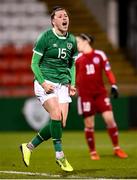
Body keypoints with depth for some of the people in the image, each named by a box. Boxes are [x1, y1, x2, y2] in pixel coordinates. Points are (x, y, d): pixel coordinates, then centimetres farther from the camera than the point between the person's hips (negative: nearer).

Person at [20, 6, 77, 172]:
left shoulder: (72, 40, 9)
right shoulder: (45, 37, -7)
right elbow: (34, 63, -4)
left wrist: (72, 83, 6)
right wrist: (43, 83, -16)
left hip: (62, 84, 6)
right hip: (45, 83, -6)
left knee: (61, 123, -3)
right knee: (56, 115, -22)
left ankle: (29, 147, 14)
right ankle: (59, 155, -9)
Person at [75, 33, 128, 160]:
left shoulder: (99, 55, 2)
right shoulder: (77, 58, 4)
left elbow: (108, 71, 3)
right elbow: (73, 77, 10)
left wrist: (113, 85, -6)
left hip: (101, 92, 0)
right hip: (85, 95, 0)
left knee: (109, 118, -8)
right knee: (89, 124, -1)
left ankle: (116, 149, 5)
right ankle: (92, 152, 12)